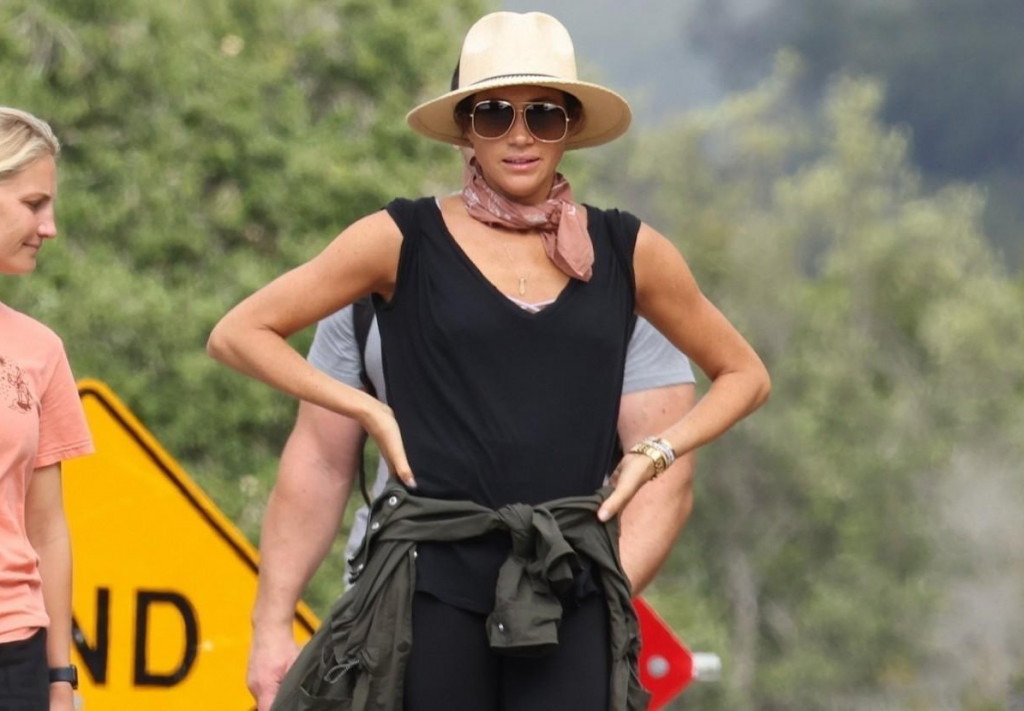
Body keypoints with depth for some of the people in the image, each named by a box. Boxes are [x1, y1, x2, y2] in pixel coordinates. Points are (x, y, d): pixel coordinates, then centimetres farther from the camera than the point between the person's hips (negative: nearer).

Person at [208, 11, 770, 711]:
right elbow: (239, 333, 6)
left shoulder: (626, 251, 9)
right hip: (434, 577, -1)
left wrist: (654, 454, 6)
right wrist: (371, 412, 0)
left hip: (572, 582, 1)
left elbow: (744, 375, 21)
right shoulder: (405, 240, 3)